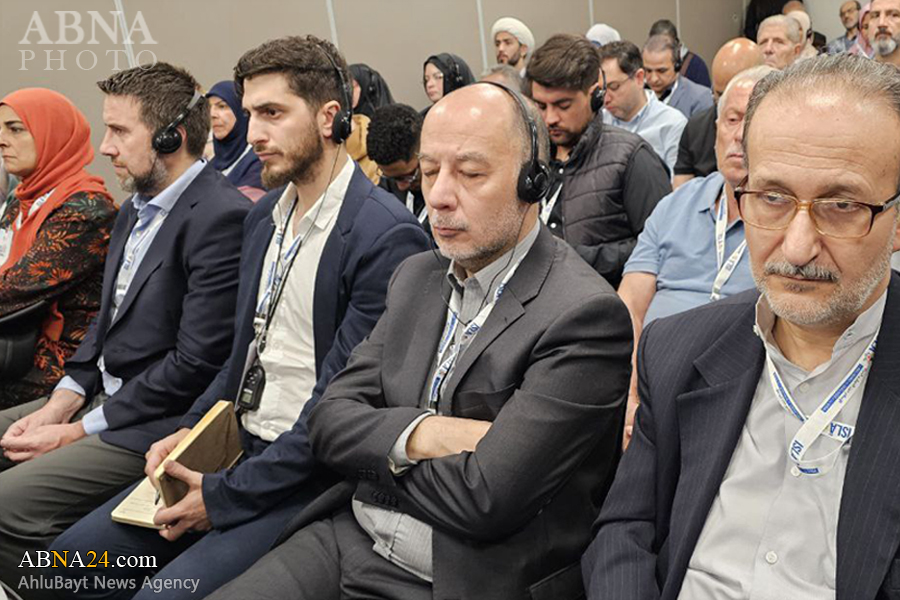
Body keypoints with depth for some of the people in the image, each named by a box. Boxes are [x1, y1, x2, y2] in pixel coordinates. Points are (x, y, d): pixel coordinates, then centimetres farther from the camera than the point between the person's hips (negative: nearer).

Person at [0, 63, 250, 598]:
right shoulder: (138, 209, 13)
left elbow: (197, 363, -22)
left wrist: (79, 430, -15)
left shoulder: (221, 217, -19)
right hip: (102, 393, 10)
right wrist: (62, 401, 1)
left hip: (156, 424, -10)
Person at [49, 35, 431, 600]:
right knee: (77, 553, 3)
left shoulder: (387, 235, -18)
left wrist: (228, 493, -16)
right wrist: (190, 429, 1)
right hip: (237, 445, 8)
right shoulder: (265, 214, 10)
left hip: (313, 476, -8)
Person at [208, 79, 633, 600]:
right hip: (347, 540, 6)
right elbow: (330, 419, 5)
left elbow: (481, 500, -23)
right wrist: (414, 433, -16)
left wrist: (371, 457, -5)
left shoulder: (585, 316, -17)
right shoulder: (417, 277, 9)